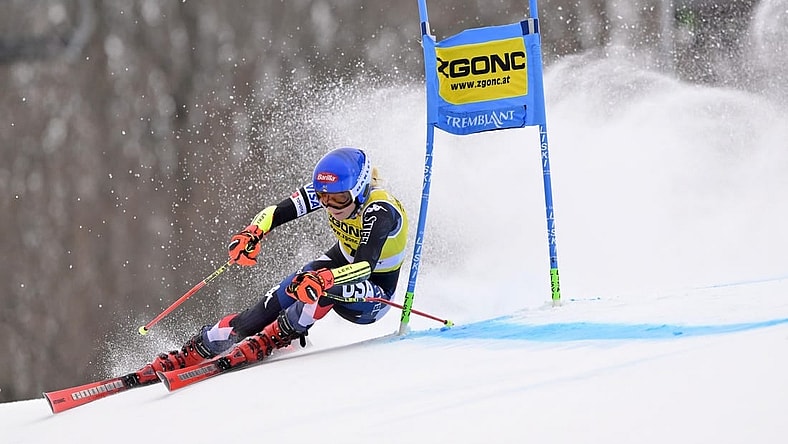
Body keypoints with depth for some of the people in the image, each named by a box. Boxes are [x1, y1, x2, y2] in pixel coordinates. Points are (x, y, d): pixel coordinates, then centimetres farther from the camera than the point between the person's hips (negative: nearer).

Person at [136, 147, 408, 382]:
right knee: (281, 298, -15)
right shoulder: (327, 190, -17)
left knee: (326, 286, -36)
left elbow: (365, 265, -47)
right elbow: (277, 212, -16)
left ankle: (272, 339, -20)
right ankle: (198, 349, -11)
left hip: (374, 295, -6)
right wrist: (251, 234, -37)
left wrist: (323, 279, -63)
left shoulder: (380, 212, -34)